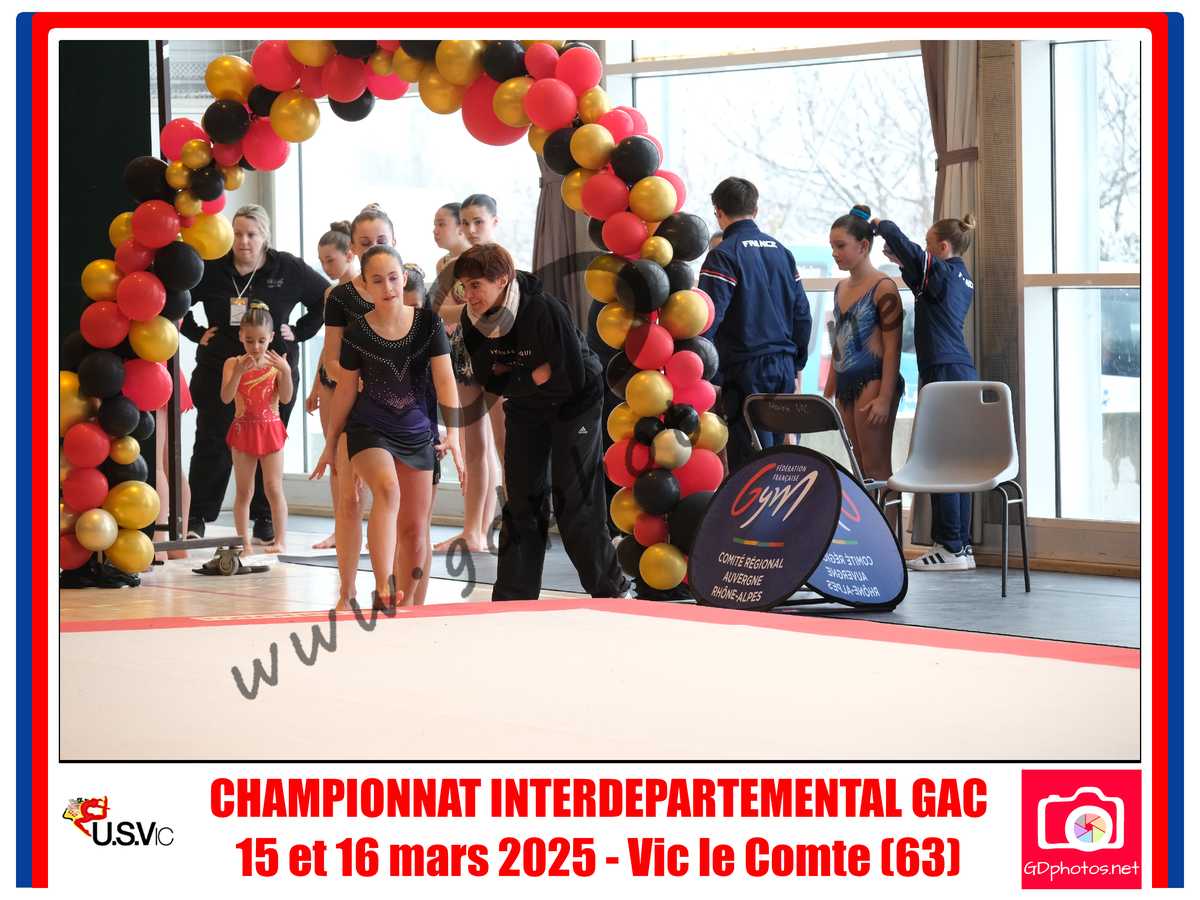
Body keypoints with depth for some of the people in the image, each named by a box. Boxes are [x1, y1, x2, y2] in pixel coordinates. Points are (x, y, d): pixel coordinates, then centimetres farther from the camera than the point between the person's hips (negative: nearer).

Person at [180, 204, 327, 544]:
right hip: (219, 369, 0)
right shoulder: (210, 269, 0)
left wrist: (299, 332, 4)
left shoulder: (289, 270, 0)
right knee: (212, 443, -3)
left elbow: (327, 298, 11)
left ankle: (264, 521, 11)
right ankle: (197, 519, 2)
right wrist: (196, 333, 3)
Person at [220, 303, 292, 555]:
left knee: (274, 489, 0)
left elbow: (286, 398, -11)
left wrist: (286, 371, -25)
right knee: (243, 491, 6)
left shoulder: (276, 364, -3)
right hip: (243, 429, 1)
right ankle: (244, 541, 10)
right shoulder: (233, 363, -3)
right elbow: (226, 397, -14)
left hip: (270, 429, -1)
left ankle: (280, 540, 3)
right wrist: (238, 372, -28)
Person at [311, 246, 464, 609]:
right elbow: (346, 390, 4)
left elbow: (444, 378, -7)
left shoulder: (427, 322, -5)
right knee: (387, 489, -32)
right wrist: (331, 444, 11)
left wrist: (453, 432, -17)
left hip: (417, 432, 3)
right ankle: (383, 589, -38)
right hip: (369, 429, -3)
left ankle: (405, 601, 22)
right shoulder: (357, 334, -7)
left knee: (415, 527, 7)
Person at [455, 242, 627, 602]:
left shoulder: (545, 310, -31)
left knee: (573, 502, -6)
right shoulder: (474, 320, -13)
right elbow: (489, 379, -5)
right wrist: (532, 376, -22)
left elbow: (571, 378, -29)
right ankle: (514, 598, 10)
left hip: (573, 405, -6)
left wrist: (512, 380, -21)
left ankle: (609, 589, 10)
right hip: (525, 410, 6)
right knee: (521, 503, 5)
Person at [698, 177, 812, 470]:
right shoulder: (781, 251, 14)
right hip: (784, 368, 7)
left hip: (745, 369, -6)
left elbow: (708, 318, -15)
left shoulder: (723, 255, -8)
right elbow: (802, 314, 17)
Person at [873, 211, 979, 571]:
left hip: (943, 373, -9)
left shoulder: (940, 270, -8)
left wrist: (879, 224, 2)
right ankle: (962, 546, 11)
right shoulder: (963, 279, 17)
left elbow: (899, 239, -16)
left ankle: (950, 548, -8)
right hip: (964, 372, 9)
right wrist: (904, 264, 25)